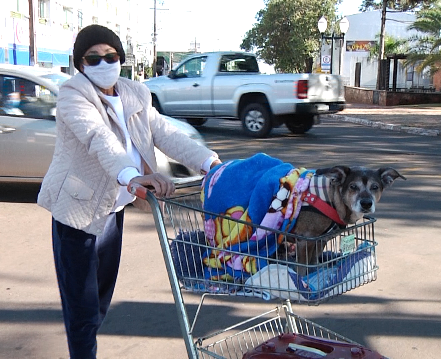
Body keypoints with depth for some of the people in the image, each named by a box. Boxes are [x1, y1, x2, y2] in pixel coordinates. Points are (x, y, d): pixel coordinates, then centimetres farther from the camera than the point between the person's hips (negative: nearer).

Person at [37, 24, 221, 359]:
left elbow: (165, 133, -4)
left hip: (114, 208, 7)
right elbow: (100, 139, -34)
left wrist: (209, 161, -19)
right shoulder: (73, 95, -15)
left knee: (102, 295, 19)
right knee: (82, 305, -4)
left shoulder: (136, 95, 6)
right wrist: (132, 176, -52)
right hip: (78, 210, -6)